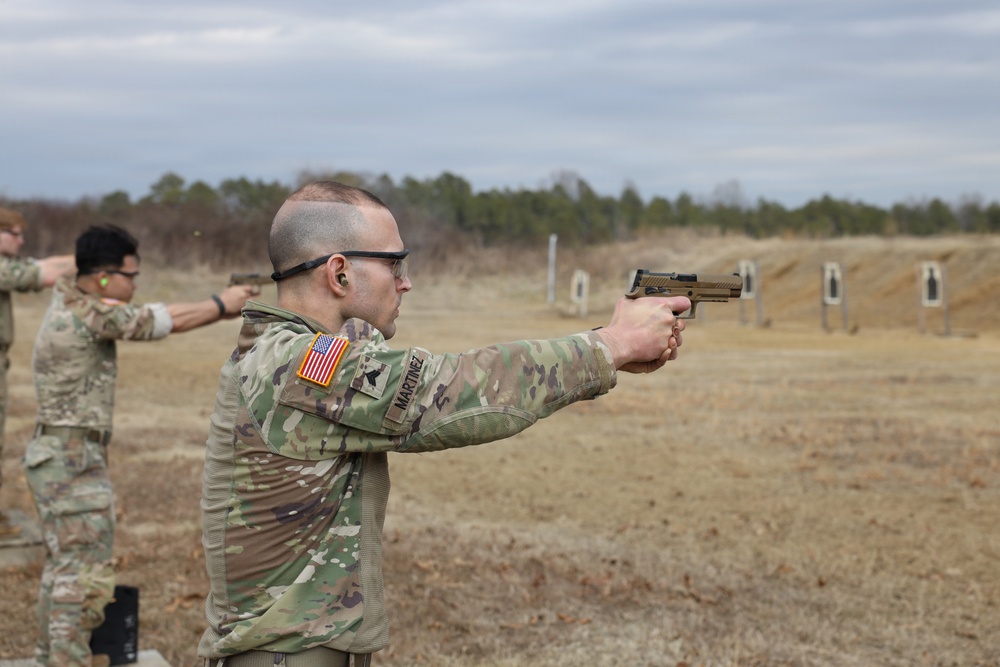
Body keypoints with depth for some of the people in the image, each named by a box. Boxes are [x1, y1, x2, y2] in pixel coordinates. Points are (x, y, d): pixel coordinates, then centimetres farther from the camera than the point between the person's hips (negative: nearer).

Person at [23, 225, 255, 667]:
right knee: (86, 577, -6)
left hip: (61, 459, 10)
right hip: (74, 462, -10)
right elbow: (166, 322, -13)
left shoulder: (74, 303, 9)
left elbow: (158, 315, 10)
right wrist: (221, 304, 0)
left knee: (63, 568, 19)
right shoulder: (90, 313, -20)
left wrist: (219, 309, 2)